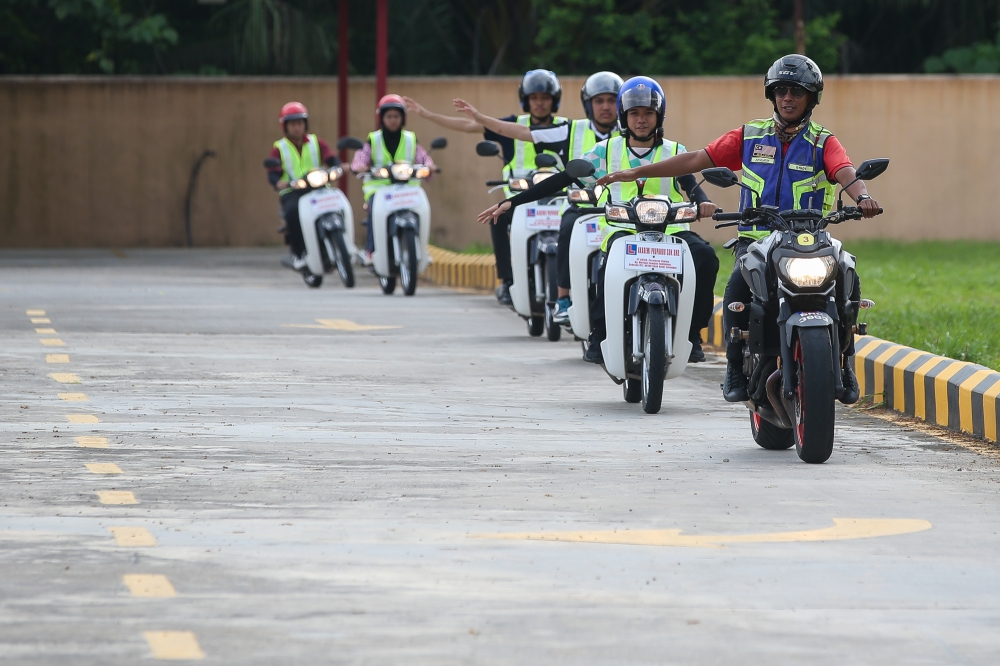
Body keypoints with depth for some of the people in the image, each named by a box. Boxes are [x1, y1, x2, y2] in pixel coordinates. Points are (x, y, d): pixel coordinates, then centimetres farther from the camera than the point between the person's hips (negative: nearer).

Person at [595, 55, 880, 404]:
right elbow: (696, 159, 14)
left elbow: (845, 171, -12)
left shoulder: (823, 143, 8)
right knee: (739, 285, -31)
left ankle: (841, 363, -7)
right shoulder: (750, 136, 14)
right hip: (756, 239, 1)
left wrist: (862, 196, -37)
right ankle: (737, 368, -16)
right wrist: (635, 173, 9)